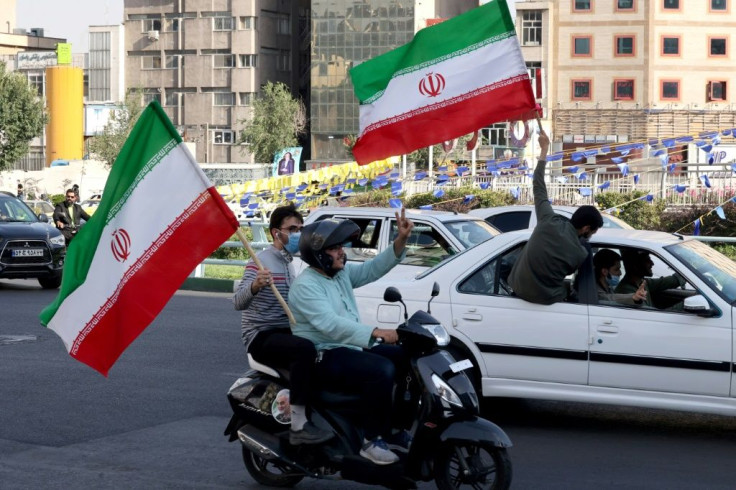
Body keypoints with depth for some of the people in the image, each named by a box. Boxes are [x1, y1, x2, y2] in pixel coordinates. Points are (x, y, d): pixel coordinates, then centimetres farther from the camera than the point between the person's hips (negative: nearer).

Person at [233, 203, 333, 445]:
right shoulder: (261, 262, -11)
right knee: (304, 349, -34)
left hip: (283, 333, 9)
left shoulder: (289, 264, 18)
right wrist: (254, 285, -44)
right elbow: (238, 302, -25)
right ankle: (299, 425, -38)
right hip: (261, 336, -9)